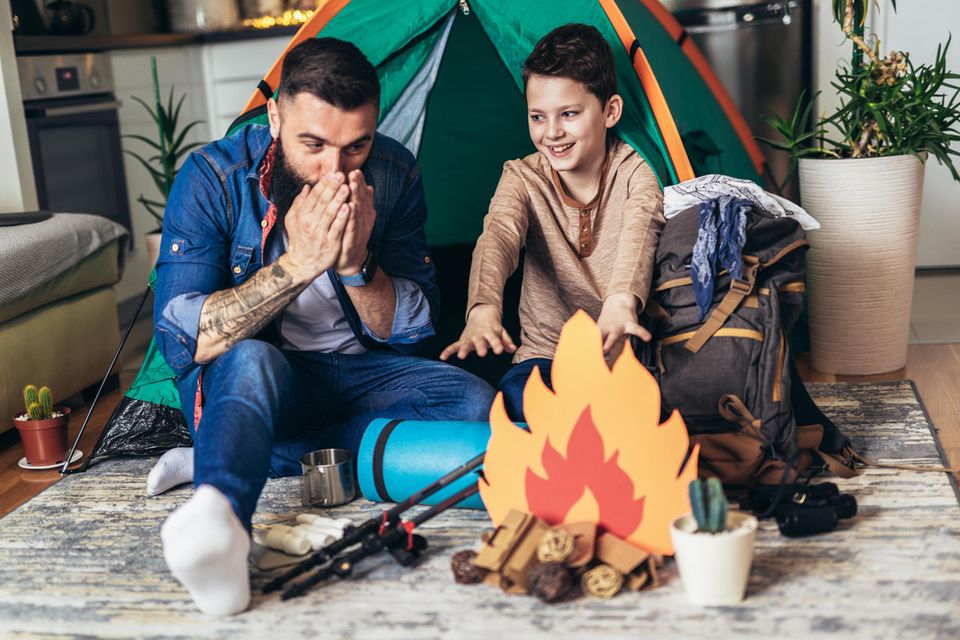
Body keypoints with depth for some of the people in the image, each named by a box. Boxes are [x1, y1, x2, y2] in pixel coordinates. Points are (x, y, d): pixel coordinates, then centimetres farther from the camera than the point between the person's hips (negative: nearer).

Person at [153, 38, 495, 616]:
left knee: (474, 402, -22)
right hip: (238, 383, -3)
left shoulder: (394, 174, -9)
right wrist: (296, 265, -32)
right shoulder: (214, 177, -17)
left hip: (355, 374, 4)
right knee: (252, 360, -37)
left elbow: (416, 328, -6)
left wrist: (357, 265, -27)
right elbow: (180, 340, -21)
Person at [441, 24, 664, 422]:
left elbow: (639, 234, -29)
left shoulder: (635, 174, -6)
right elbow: (498, 237, -24)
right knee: (518, 400, -32)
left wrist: (621, 303, -54)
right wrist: (483, 309, -48)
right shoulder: (522, 178, -2)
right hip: (545, 354, 1)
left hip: (621, 357, 0)